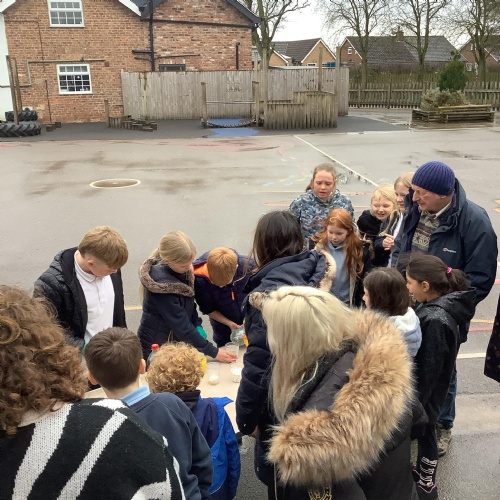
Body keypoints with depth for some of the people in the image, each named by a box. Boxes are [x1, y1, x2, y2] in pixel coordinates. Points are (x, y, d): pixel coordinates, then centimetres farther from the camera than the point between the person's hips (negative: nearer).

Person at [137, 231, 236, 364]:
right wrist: (213, 352, -23)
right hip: (156, 346, -6)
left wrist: (197, 325, -7)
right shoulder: (161, 283, -29)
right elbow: (181, 325, -27)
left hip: (177, 342, 6)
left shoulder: (183, 271, -7)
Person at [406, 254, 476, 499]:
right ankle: (421, 471, 43)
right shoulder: (436, 305, -4)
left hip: (424, 392, -8)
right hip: (424, 388, 8)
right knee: (423, 430, 23)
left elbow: (428, 368, -25)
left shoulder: (436, 320, -32)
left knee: (423, 430, 11)